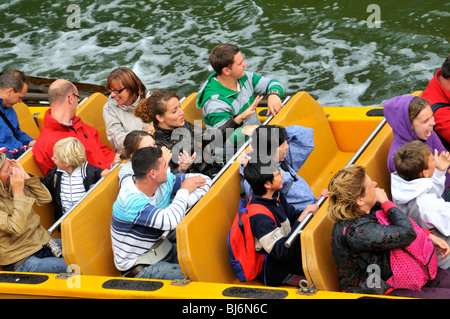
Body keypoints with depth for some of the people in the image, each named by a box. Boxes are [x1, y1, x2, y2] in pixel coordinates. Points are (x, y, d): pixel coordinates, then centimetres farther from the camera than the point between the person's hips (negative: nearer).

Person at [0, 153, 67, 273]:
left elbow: (45, 199, 6)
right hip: (21, 261, -8)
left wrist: (25, 176, -6)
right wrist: (18, 193, -24)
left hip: (41, 241, 8)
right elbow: (16, 228, -28)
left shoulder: (11, 187, 3)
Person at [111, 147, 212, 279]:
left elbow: (204, 181, 3)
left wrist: (184, 203, -15)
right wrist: (184, 192, -20)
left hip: (163, 251, 8)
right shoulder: (129, 200, -28)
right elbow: (169, 221, -37)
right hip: (139, 268, -8)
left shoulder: (164, 182, -4)